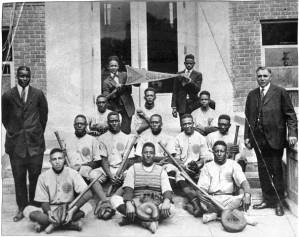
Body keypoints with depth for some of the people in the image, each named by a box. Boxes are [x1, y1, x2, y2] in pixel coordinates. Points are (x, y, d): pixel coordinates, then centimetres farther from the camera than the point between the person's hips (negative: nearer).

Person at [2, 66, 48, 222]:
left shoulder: (38, 94, 3)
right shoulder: (7, 96, 2)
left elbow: (44, 115, 13)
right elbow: (4, 118, 14)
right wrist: (13, 132, 12)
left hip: (35, 142, 0)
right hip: (15, 143, 0)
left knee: (35, 176, 3)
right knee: (19, 177, 4)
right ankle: (22, 208, 16)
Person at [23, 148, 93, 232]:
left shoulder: (72, 173, -8)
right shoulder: (43, 176, -4)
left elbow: (88, 194, -19)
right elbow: (44, 201, -3)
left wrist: (73, 210, -32)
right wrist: (49, 212, -26)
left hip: (69, 208, -1)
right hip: (50, 209, 1)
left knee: (87, 206, -30)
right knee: (28, 210, -25)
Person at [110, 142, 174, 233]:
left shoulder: (161, 171, 13)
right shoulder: (133, 168, 12)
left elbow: (167, 190, 0)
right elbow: (128, 189, -1)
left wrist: (166, 201, -25)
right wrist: (128, 204, -22)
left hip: (156, 204, 0)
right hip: (136, 203, 0)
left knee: (171, 208, -31)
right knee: (115, 198, -26)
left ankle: (137, 217, -30)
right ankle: (147, 222, -35)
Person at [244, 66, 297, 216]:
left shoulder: (280, 92, -1)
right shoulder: (252, 95, 12)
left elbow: (290, 115, -3)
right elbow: (248, 117, 14)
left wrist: (292, 133, -13)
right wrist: (247, 136, 9)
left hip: (275, 138, -4)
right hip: (258, 139, 4)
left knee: (276, 170, 4)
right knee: (263, 170, 8)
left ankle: (279, 202, 16)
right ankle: (268, 199, 20)